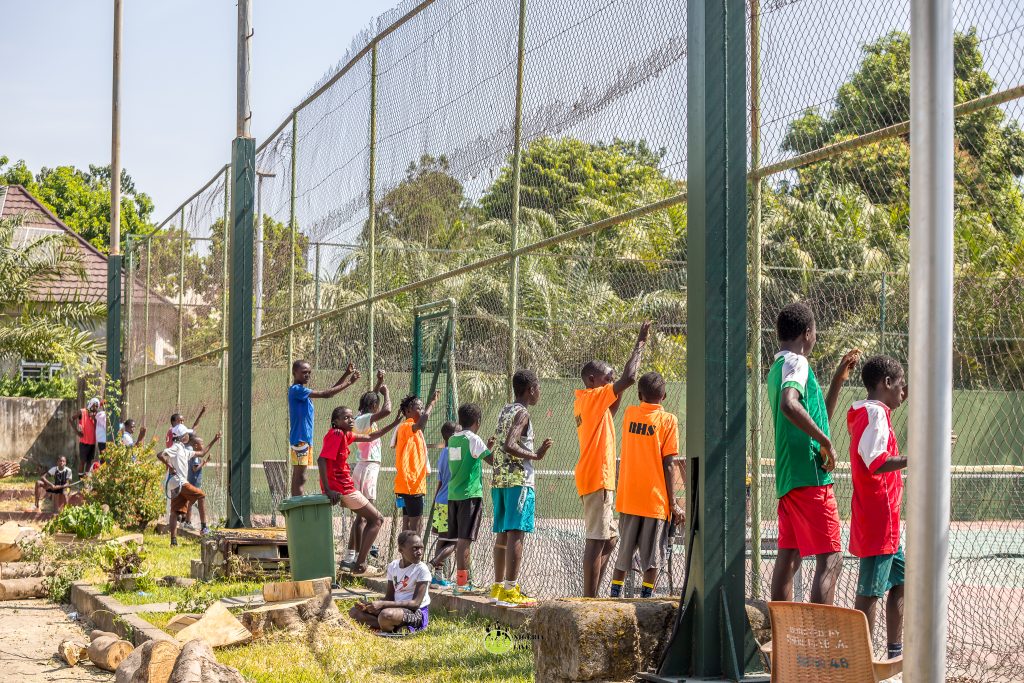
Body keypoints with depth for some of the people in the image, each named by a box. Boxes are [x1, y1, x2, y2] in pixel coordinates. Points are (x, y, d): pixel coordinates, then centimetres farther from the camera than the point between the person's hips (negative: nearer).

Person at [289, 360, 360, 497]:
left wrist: (346, 375, 11)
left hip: (306, 439, 10)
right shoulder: (296, 390, -12)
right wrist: (349, 383, -15)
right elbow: (325, 394, -18)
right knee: (299, 476, -9)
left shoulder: (304, 391, 17)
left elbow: (330, 392, 18)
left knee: (300, 477, 9)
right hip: (299, 439, -10)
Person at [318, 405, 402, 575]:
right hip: (342, 489, -10)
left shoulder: (345, 435, 12)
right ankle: (360, 564, -5)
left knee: (372, 518, 25)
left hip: (345, 489, 10)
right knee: (377, 520, 2)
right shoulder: (336, 434, -16)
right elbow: (321, 460, -26)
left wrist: (394, 425, 20)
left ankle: (359, 561, 22)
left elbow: (370, 437, 24)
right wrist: (328, 490, -30)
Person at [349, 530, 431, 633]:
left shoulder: (422, 569, -12)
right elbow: (389, 598, 10)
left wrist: (382, 604, -25)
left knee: (386, 614, -39)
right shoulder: (393, 566, 7)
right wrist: (368, 605, -10)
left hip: (417, 613, -8)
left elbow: (415, 603, -19)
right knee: (354, 611, 0)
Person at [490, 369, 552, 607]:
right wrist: (535, 456, -15)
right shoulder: (522, 413, -9)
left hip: (499, 480, 9)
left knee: (502, 534, 12)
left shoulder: (505, 411, 17)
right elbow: (509, 446, -22)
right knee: (516, 534, -10)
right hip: (519, 480, -9)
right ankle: (510, 591, -13)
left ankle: (498, 588, 16)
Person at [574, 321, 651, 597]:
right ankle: (589, 598, -11)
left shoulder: (584, 401, 17)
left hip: (595, 478, 10)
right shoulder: (594, 397, -10)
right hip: (597, 479, -10)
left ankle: (591, 595, 14)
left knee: (609, 538, 14)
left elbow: (608, 413, 35)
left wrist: (619, 393, 22)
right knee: (597, 541, -10)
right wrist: (640, 343, -9)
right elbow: (629, 378, -19)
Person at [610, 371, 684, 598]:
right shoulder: (668, 420, -6)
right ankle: (646, 597, -2)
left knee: (625, 550, 13)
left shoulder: (629, 414, 4)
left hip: (627, 498, 4)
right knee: (651, 554, 1)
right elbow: (668, 464, -9)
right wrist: (673, 503, -6)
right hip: (656, 500, -4)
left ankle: (615, 594, 14)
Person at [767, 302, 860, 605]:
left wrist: (838, 380, 25)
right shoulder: (796, 363, -8)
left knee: (788, 557, 10)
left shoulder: (778, 367, 21)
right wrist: (826, 442, -22)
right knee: (830, 560, -10)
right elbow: (789, 405, -30)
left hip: (788, 477, 10)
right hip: (809, 476, -10)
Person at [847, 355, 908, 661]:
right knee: (870, 590, -8)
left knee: (900, 581, 18)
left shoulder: (864, 413, 16)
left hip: (884, 522, 10)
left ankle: (896, 650, 26)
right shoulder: (876, 412, -14)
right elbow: (877, 463, -25)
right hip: (879, 520, -10)